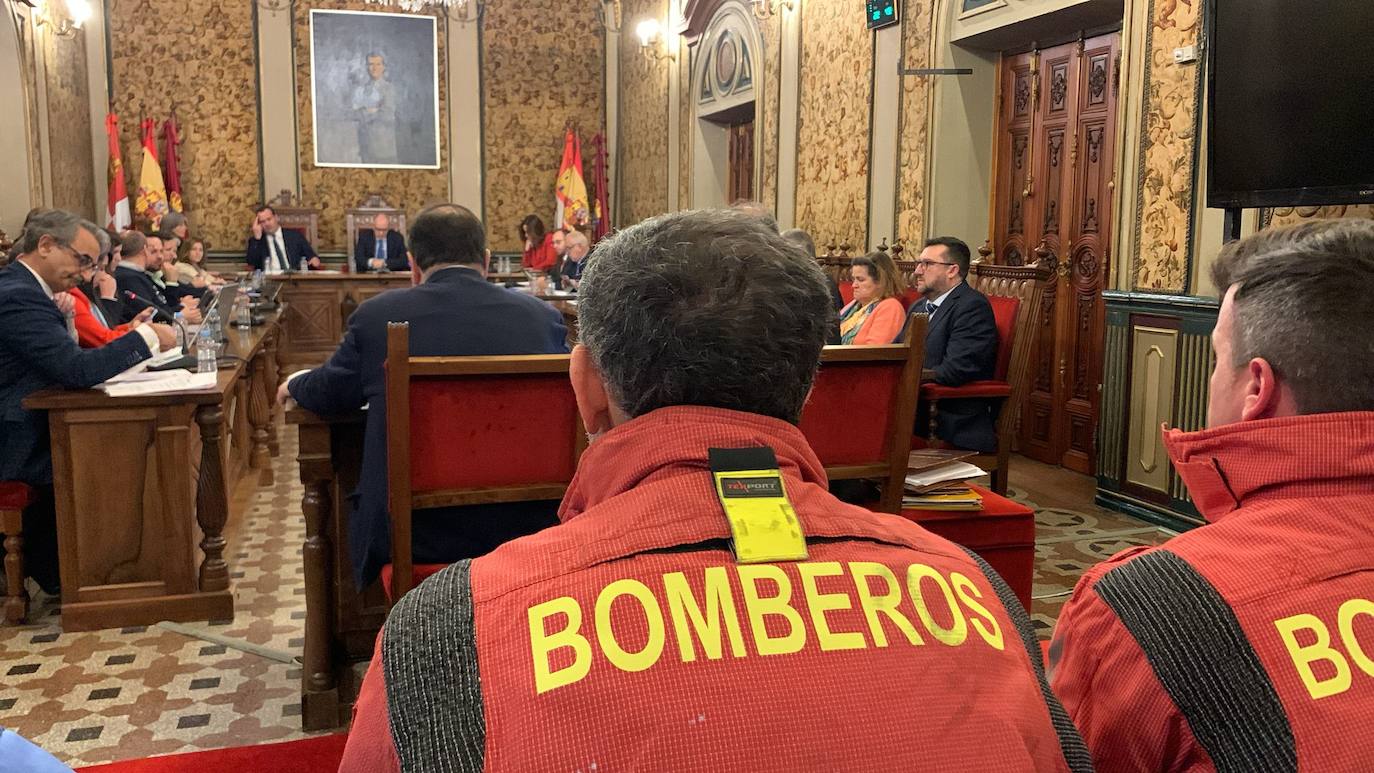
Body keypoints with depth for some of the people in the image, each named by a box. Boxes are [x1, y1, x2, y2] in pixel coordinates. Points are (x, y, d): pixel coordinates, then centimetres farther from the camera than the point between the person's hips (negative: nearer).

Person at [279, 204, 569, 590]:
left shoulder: (377, 315, -7)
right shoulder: (542, 316, -5)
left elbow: (326, 394, 11)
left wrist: (294, 384, 36)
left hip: (408, 537, -1)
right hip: (523, 529, 1)